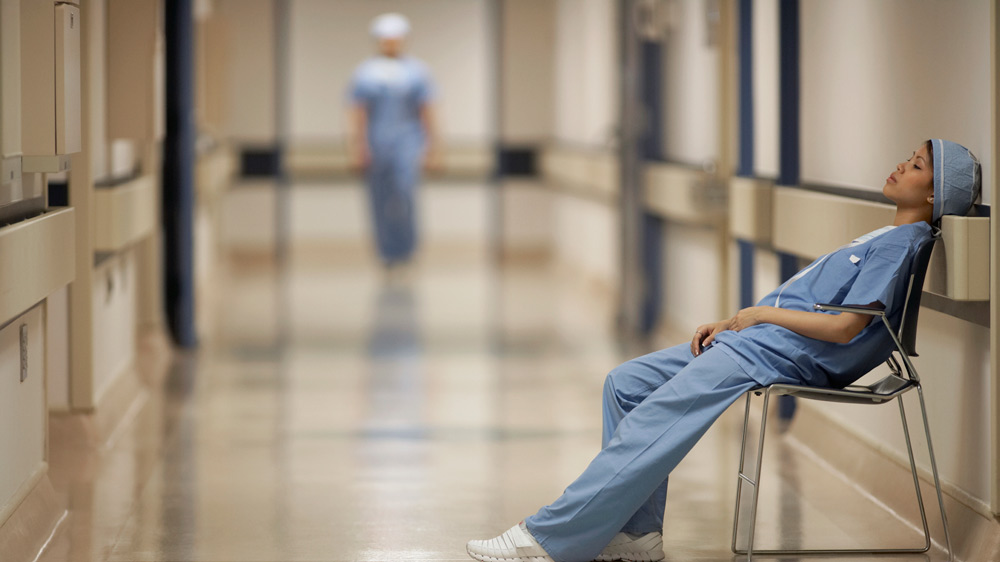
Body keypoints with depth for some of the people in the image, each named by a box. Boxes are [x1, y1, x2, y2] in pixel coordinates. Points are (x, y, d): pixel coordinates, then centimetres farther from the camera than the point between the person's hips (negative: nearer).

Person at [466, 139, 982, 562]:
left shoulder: (902, 246, -8)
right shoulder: (885, 238, 23)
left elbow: (843, 328, -17)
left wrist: (759, 313, -6)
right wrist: (730, 323, 12)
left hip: (780, 354, -11)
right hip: (755, 336, 11)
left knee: (650, 428, -20)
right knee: (625, 383, 5)